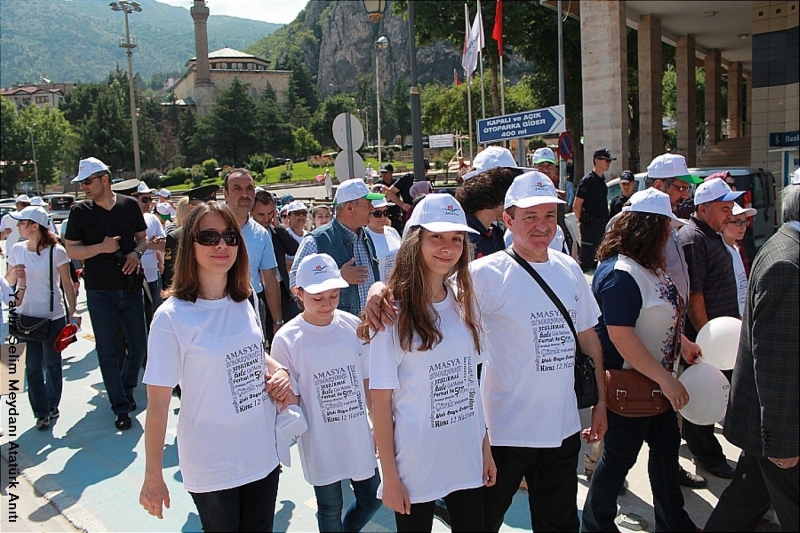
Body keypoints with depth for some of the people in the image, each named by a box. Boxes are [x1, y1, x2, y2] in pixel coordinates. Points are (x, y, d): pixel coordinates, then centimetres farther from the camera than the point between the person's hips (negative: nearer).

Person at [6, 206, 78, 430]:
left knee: (52, 363, 9)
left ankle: (52, 405, 27)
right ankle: (41, 411, 13)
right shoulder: (17, 250, 2)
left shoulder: (56, 251, -9)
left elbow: (67, 283, -5)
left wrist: (72, 311, -8)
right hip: (26, 317, 3)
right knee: (33, 365, 4)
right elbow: (8, 281, 13)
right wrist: (14, 274, -10)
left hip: (53, 317, -3)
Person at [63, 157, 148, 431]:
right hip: (100, 292, -2)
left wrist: (136, 253, -10)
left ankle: (127, 387, 36)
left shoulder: (129, 205, 1)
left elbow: (143, 237, 11)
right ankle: (121, 407, 16)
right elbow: (71, 250, -2)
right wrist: (102, 247, -18)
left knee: (139, 344, 10)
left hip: (131, 287, 2)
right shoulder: (80, 211, -3)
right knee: (108, 351, 4)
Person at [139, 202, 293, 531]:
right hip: (211, 468, -4)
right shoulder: (172, 316, -17)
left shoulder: (245, 300, -1)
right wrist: (153, 476, -10)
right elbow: (158, 402, -13)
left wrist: (278, 371, -3)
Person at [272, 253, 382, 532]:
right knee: (331, 509, 13)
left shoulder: (353, 325, -3)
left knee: (371, 498, 17)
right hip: (320, 443, -3)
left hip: (359, 437, 3)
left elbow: (367, 381, 6)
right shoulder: (286, 340, -13)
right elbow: (291, 399, -6)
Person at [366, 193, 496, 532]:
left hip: (468, 461, 5)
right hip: (415, 466, -4)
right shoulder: (393, 314, -14)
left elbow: (472, 381, 8)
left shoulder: (464, 302, 1)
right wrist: (390, 477, -10)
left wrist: (486, 449, 7)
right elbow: (381, 401, -12)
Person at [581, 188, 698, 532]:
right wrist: (666, 379, -26)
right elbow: (620, 336, -30)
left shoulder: (648, 267, 6)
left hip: (656, 383, 10)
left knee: (667, 446, 20)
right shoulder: (620, 274, -26)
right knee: (619, 457, 6)